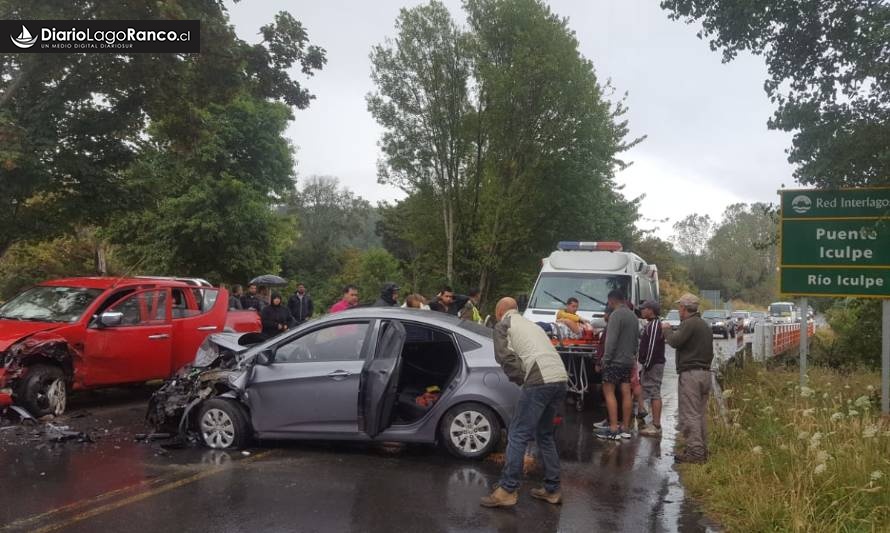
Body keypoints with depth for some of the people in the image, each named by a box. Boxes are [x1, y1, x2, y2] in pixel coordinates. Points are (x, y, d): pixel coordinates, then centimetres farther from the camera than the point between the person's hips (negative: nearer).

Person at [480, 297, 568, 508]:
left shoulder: (503, 325, 10)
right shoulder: (532, 325, 32)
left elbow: (504, 356, -5)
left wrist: (521, 379, 4)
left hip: (540, 380, -8)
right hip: (561, 378, 8)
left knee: (518, 435, -2)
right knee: (545, 434, 20)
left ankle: (508, 490, -1)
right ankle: (552, 489, 24)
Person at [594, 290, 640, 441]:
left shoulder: (616, 315, -14)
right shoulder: (633, 315, 13)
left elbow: (611, 340, -19)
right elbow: (637, 339, 17)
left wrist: (606, 358, -14)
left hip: (615, 360, -8)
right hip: (628, 361, 8)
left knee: (609, 391, -4)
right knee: (626, 393, 8)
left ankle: (613, 429, -8)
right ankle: (625, 428, 13)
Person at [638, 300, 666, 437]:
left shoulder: (654, 325, -16)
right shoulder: (651, 324, 18)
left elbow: (652, 348, -22)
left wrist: (647, 366, -21)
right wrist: (645, 365, 21)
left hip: (653, 365, -11)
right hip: (651, 365, 11)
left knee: (654, 394, -9)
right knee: (654, 394, 14)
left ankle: (656, 427, -9)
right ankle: (655, 423, 20)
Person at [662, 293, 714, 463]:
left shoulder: (689, 323, -12)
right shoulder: (705, 325, 20)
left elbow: (675, 341, -21)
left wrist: (666, 330, -2)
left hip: (691, 373, -10)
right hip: (705, 372, 10)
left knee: (690, 415, -8)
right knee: (700, 414, 13)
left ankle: (695, 452, -10)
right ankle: (702, 450, 16)